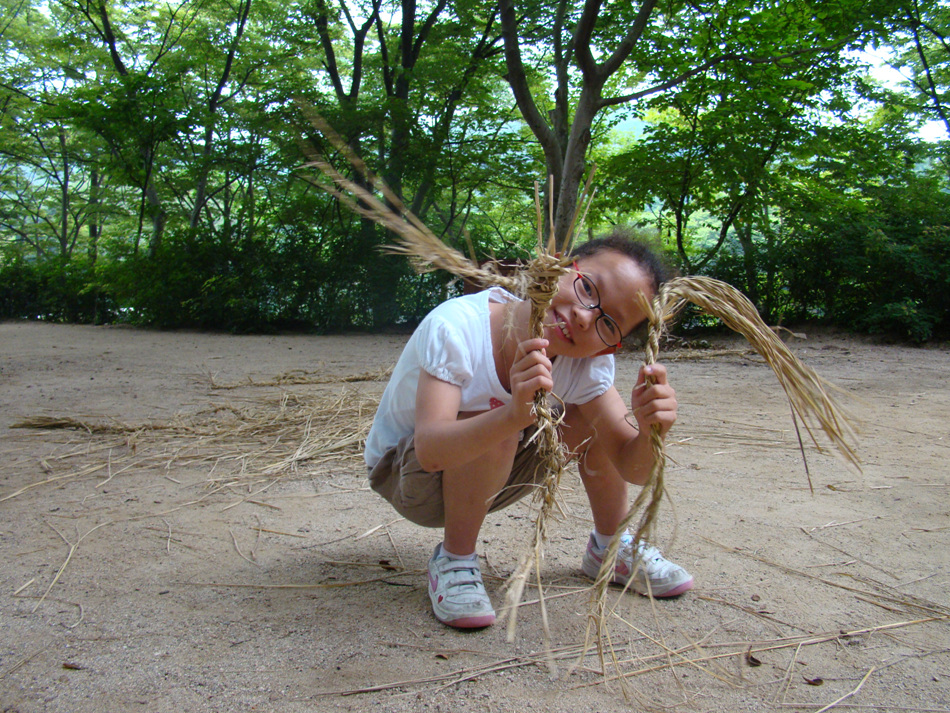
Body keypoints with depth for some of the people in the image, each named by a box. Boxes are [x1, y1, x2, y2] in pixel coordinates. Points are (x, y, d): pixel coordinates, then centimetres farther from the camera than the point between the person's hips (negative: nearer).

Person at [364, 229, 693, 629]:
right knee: (495, 416, -34)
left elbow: (631, 466, -18)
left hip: (487, 481, 5)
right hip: (404, 474, -5)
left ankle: (611, 548, 9)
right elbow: (430, 450, -43)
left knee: (597, 411, -11)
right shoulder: (455, 328, -33)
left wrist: (651, 433, -41)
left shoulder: (589, 361, -16)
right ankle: (454, 561, -12)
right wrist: (513, 415, -60)